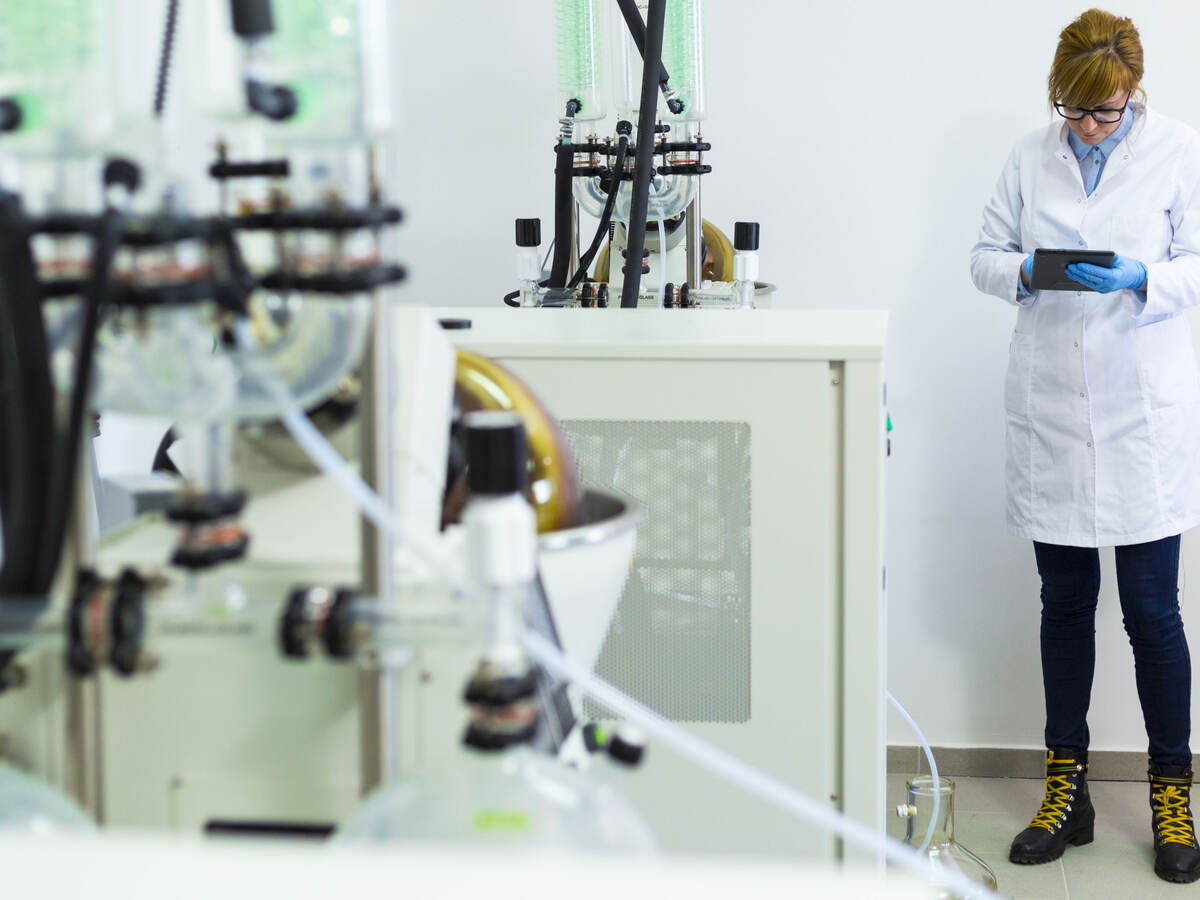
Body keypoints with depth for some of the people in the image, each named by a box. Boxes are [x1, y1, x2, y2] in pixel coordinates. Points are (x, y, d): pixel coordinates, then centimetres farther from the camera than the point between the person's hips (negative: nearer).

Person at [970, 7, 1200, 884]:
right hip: (1050, 411, 3)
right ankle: (1066, 789, 21)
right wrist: (1029, 271, -13)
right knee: (1065, 605, 10)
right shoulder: (1031, 157, 7)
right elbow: (985, 256, 9)